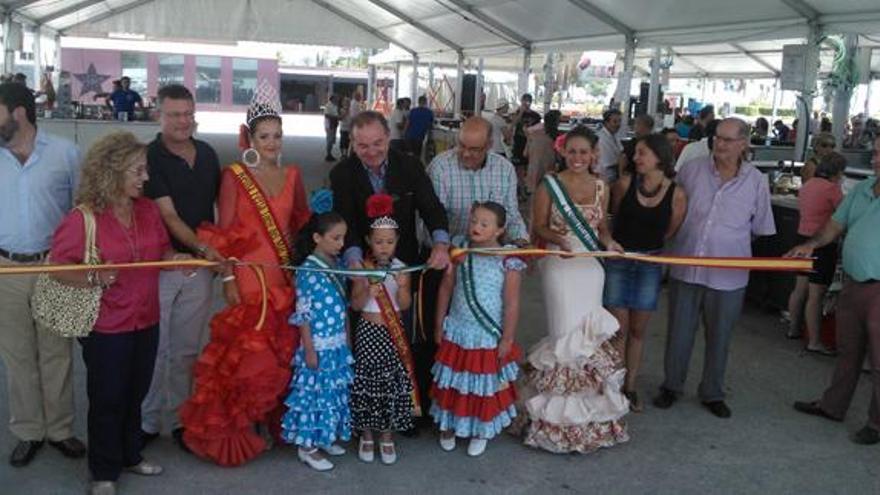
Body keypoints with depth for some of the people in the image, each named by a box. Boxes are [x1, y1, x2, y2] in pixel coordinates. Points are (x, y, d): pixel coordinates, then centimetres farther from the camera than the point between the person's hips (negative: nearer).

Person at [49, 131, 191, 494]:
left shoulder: (148, 210, 2)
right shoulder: (82, 218, -16)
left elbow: (162, 250, 12)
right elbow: (59, 268, -14)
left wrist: (175, 258, -9)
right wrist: (94, 278, -30)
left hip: (146, 321, 6)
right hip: (105, 327, -6)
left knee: (135, 394, 19)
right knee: (107, 400, 8)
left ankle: (130, 455, 38)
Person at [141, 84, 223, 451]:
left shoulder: (208, 154, 8)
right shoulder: (150, 157, -8)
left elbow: (221, 202, 18)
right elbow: (169, 216, -15)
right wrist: (203, 247, -27)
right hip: (160, 265, -4)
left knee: (188, 349, 11)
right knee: (154, 348, 2)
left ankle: (180, 418, 23)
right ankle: (147, 421, 17)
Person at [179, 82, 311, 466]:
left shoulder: (292, 176, 7)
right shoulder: (234, 176, -4)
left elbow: (302, 225, 16)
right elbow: (224, 233, -6)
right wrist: (227, 280, -10)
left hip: (284, 276, 4)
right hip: (247, 275, -4)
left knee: (281, 351, 10)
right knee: (246, 352, -3)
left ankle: (269, 420, 27)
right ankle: (237, 428, 14)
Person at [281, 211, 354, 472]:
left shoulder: (337, 265, 5)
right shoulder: (308, 270, -17)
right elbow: (303, 314, -16)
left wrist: (348, 339, 15)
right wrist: (310, 350, -15)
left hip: (338, 344, 7)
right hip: (319, 346, -7)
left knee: (334, 392, 16)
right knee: (316, 393, 3)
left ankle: (325, 438, 32)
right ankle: (307, 447, 16)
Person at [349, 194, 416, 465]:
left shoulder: (401, 268, -2)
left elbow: (405, 305, -7)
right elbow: (355, 305, -9)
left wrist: (401, 286, -25)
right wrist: (368, 293, -28)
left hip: (393, 333, 1)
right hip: (368, 332, -1)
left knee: (392, 382, 4)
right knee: (367, 382, 4)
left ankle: (387, 435, 20)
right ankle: (367, 435, 21)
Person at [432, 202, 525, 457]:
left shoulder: (508, 260, -15)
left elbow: (512, 303, -12)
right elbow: (445, 289, 4)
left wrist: (507, 339, -11)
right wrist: (439, 325, 5)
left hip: (488, 337, -3)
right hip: (457, 333, 3)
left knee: (485, 386, 11)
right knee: (452, 383, 15)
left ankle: (480, 432, 30)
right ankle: (448, 427, 34)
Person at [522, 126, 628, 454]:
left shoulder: (601, 187, 7)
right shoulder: (549, 185, -4)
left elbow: (601, 226, 15)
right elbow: (539, 227, -2)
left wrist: (609, 241, -5)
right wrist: (558, 238, -21)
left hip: (591, 267, 4)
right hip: (559, 266, -3)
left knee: (589, 333, 6)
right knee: (567, 333, -4)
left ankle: (589, 410, 22)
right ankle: (563, 413, 12)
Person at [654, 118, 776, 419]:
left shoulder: (757, 182, -2)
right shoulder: (692, 170, -2)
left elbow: (762, 229, 7)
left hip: (728, 275, 0)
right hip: (685, 268, 1)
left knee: (719, 338, 13)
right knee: (679, 333, 12)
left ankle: (712, 394, 31)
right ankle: (672, 386, 31)